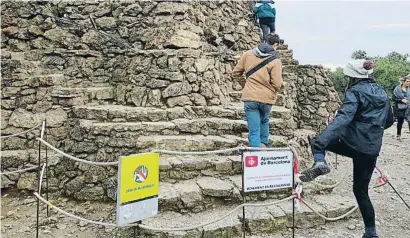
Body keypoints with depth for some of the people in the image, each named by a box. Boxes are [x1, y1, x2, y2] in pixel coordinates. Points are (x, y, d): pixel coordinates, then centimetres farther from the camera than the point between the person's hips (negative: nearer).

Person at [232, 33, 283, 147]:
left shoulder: (247, 54, 2)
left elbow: (235, 73, 7)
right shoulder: (275, 61, -7)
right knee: (264, 121, 30)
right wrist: (281, 82, 12)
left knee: (254, 131, 2)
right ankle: (264, 144, 33)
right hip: (266, 98, 0)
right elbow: (277, 84, -11)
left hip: (250, 97, 0)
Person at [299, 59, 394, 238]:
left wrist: (319, 142, -38)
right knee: (361, 189, 18)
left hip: (351, 143, -6)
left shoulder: (354, 92, -9)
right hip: (372, 149, 6)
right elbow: (389, 121, 23)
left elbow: (343, 118, -27)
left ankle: (319, 163, -15)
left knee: (316, 141, 16)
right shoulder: (381, 92, 12)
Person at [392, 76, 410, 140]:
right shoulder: (397, 89, -4)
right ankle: (398, 134, 28)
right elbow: (394, 98, -6)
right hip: (400, 108, -2)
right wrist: (401, 100, -18)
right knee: (400, 122, 10)